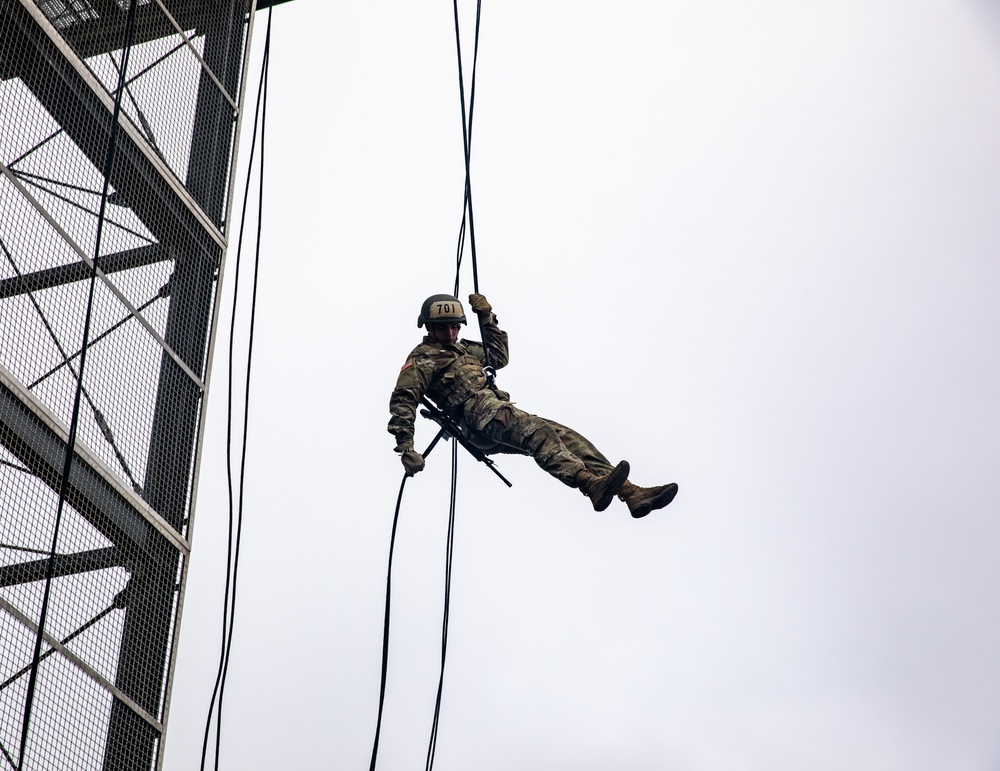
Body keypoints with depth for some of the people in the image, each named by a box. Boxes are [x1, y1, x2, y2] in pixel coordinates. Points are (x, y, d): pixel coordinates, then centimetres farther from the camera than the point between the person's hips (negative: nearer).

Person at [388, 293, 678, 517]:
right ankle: (592, 485, -57)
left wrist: (487, 318, 31)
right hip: (480, 417, -9)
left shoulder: (462, 349, 31)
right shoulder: (422, 358, 7)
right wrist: (405, 447, -14)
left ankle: (632, 493, -20)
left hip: (503, 411, 9)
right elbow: (402, 401, -3)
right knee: (537, 431, -34)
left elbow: (499, 357, 41)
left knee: (566, 437, -9)